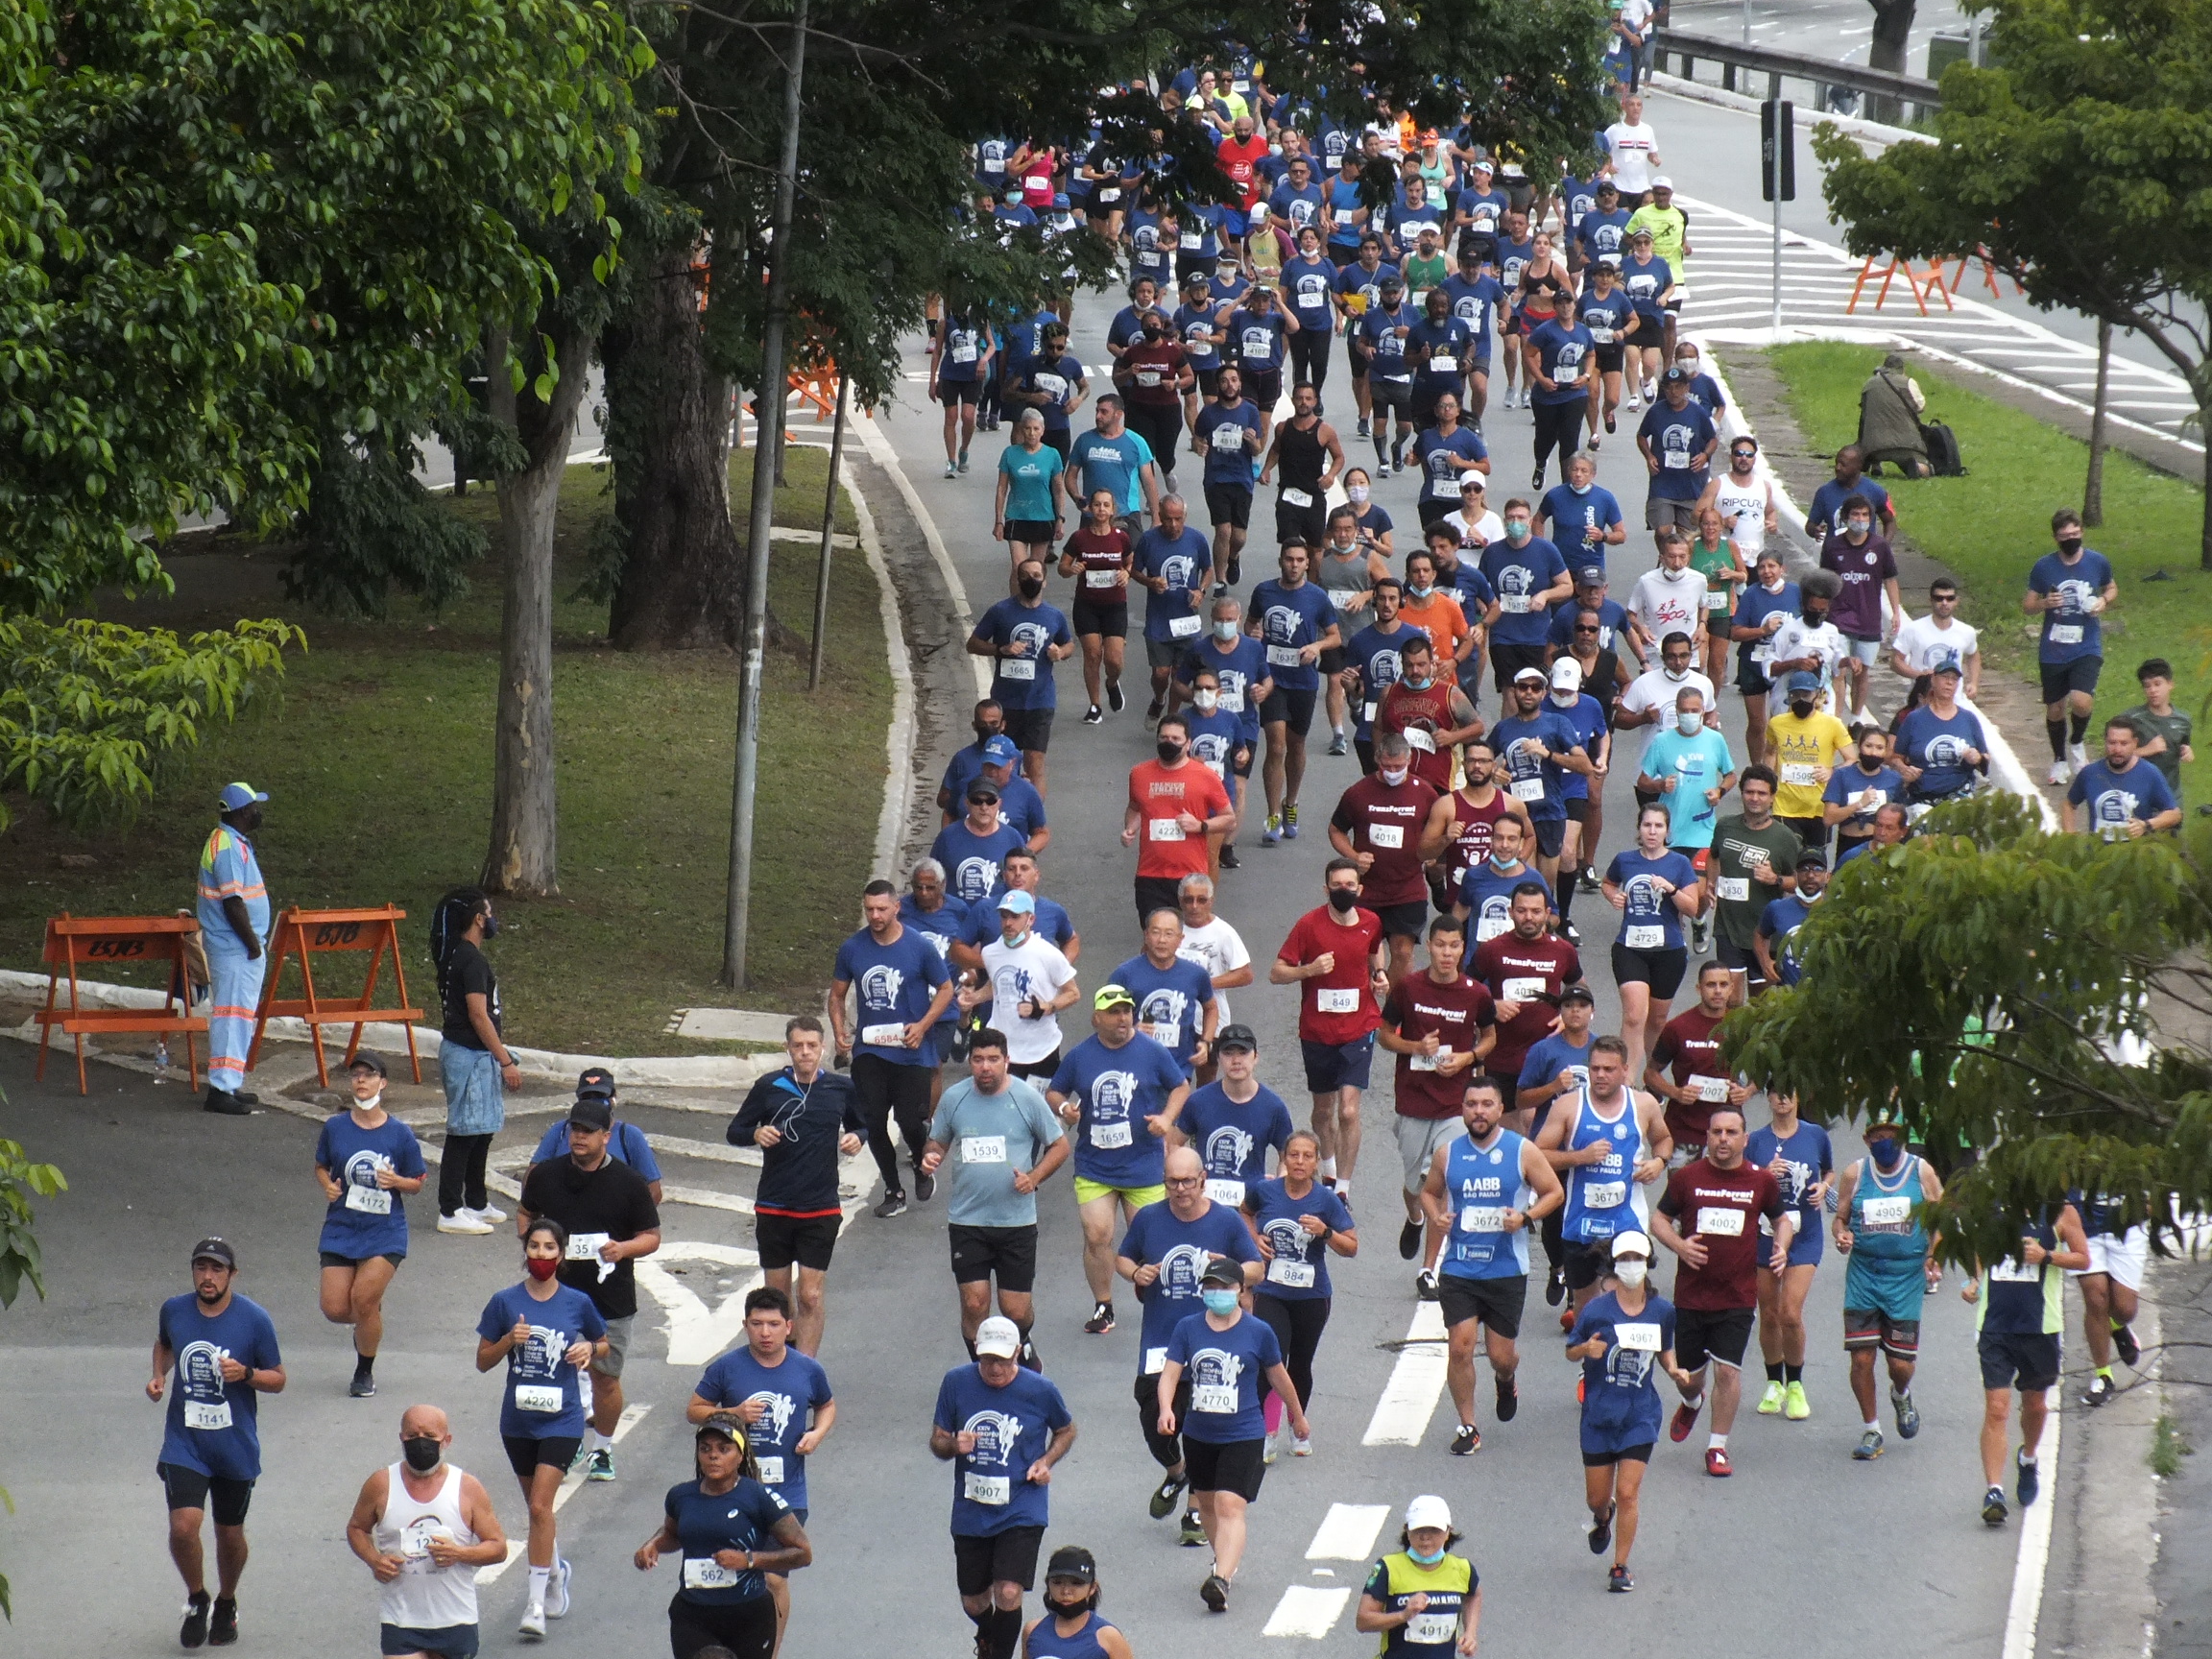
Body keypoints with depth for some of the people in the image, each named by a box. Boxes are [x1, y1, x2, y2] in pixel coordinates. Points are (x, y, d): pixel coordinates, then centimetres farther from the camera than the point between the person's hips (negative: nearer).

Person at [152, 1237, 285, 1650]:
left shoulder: (254, 1319, -10)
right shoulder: (174, 1310, -3)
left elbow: (277, 1379, -2)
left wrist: (246, 1374, -22)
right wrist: (158, 1375, 1)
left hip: (235, 1446, -1)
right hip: (185, 1444, 1)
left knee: (230, 1534, 12)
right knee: (183, 1526, -16)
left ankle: (226, 1604, 39)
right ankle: (197, 1599, 11)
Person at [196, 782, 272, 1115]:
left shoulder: (234, 842, 14)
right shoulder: (227, 847, -19)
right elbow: (233, 902, -23)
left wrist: (256, 941, 18)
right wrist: (253, 944, -17)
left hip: (244, 948, 11)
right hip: (235, 950, -11)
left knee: (239, 1016, 15)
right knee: (232, 1014, -10)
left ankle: (229, 1085, 20)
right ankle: (221, 1090, -11)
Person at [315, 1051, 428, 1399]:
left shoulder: (400, 1134, -5)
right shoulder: (335, 1128, -1)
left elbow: (418, 1183, 4)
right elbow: (321, 1167, 13)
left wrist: (397, 1181, -17)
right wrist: (327, 1185, -9)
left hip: (385, 1231, -2)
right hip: (341, 1227, 2)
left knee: (363, 1298, -16)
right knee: (335, 1309, -4)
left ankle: (365, 1371, 9)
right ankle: (370, 1322, 34)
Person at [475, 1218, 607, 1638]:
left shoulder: (578, 1303, -3)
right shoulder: (505, 1302, -1)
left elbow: (603, 1343, 13)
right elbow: (483, 1361, 4)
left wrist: (590, 1350, -9)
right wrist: (508, 1340, -15)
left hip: (561, 1419, -3)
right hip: (518, 1418, 3)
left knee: (540, 1505, -13)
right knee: (536, 1505, 16)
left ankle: (536, 1604, -10)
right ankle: (556, 1572, 42)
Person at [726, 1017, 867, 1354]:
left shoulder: (842, 1088, 0)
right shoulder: (769, 1087, -2)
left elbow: (862, 1125, 18)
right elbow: (734, 1132, 6)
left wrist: (856, 1138, -6)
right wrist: (756, 1133, -16)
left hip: (821, 1209, -1)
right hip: (773, 1208, 1)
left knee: (810, 1296, -7)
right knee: (777, 1293, 11)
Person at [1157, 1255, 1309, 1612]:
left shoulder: (1258, 1332, -5)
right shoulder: (1188, 1329, 0)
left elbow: (1278, 1378, 9)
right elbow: (1170, 1374, -7)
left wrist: (1298, 1418, 22)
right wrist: (1166, 1408, -27)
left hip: (1243, 1436, -4)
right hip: (1198, 1434, 4)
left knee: (1229, 1507, -17)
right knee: (1206, 1503, 20)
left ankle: (1221, 1580, -28)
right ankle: (1228, 1558, 44)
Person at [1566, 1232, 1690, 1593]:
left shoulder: (1662, 1311, -2)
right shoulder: (1597, 1310, -9)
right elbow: (1571, 1350, 0)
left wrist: (1674, 1370, -5)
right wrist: (1587, 1349, -22)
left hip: (1640, 1413, 0)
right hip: (1600, 1411, 0)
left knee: (1628, 1492, -8)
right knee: (1597, 1497, 10)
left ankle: (1620, 1567, 6)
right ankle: (1602, 1518, 48)